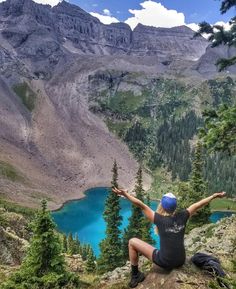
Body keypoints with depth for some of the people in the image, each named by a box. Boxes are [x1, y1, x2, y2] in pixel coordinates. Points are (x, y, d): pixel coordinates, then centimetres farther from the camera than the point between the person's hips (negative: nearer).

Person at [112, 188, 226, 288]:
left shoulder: (159, 219, -16)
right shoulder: (182, 217, -6)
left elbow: (141, 205, -20)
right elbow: (197, 205, 5)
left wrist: (126, 194, -22)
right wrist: (214, 195, 15)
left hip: (165, 262, -5)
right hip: (180, 262, 5)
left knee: (132, 242, 6)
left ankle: (135, 276, 18)